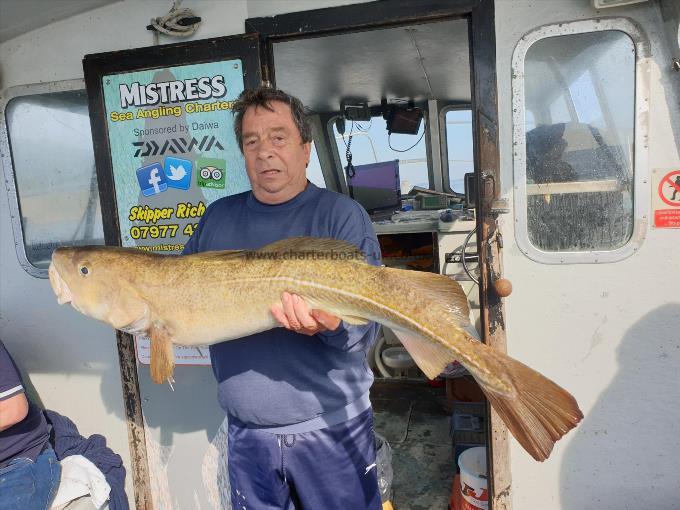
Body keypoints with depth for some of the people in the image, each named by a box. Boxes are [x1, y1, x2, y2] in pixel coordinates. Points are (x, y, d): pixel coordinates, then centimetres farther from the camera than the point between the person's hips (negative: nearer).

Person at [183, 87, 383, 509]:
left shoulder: (343, 216, -9)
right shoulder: (217, 217, 5)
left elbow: (365, 331, -14)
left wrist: (330, 325, -34)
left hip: (330, 429, -3)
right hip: (247, 432, 4)